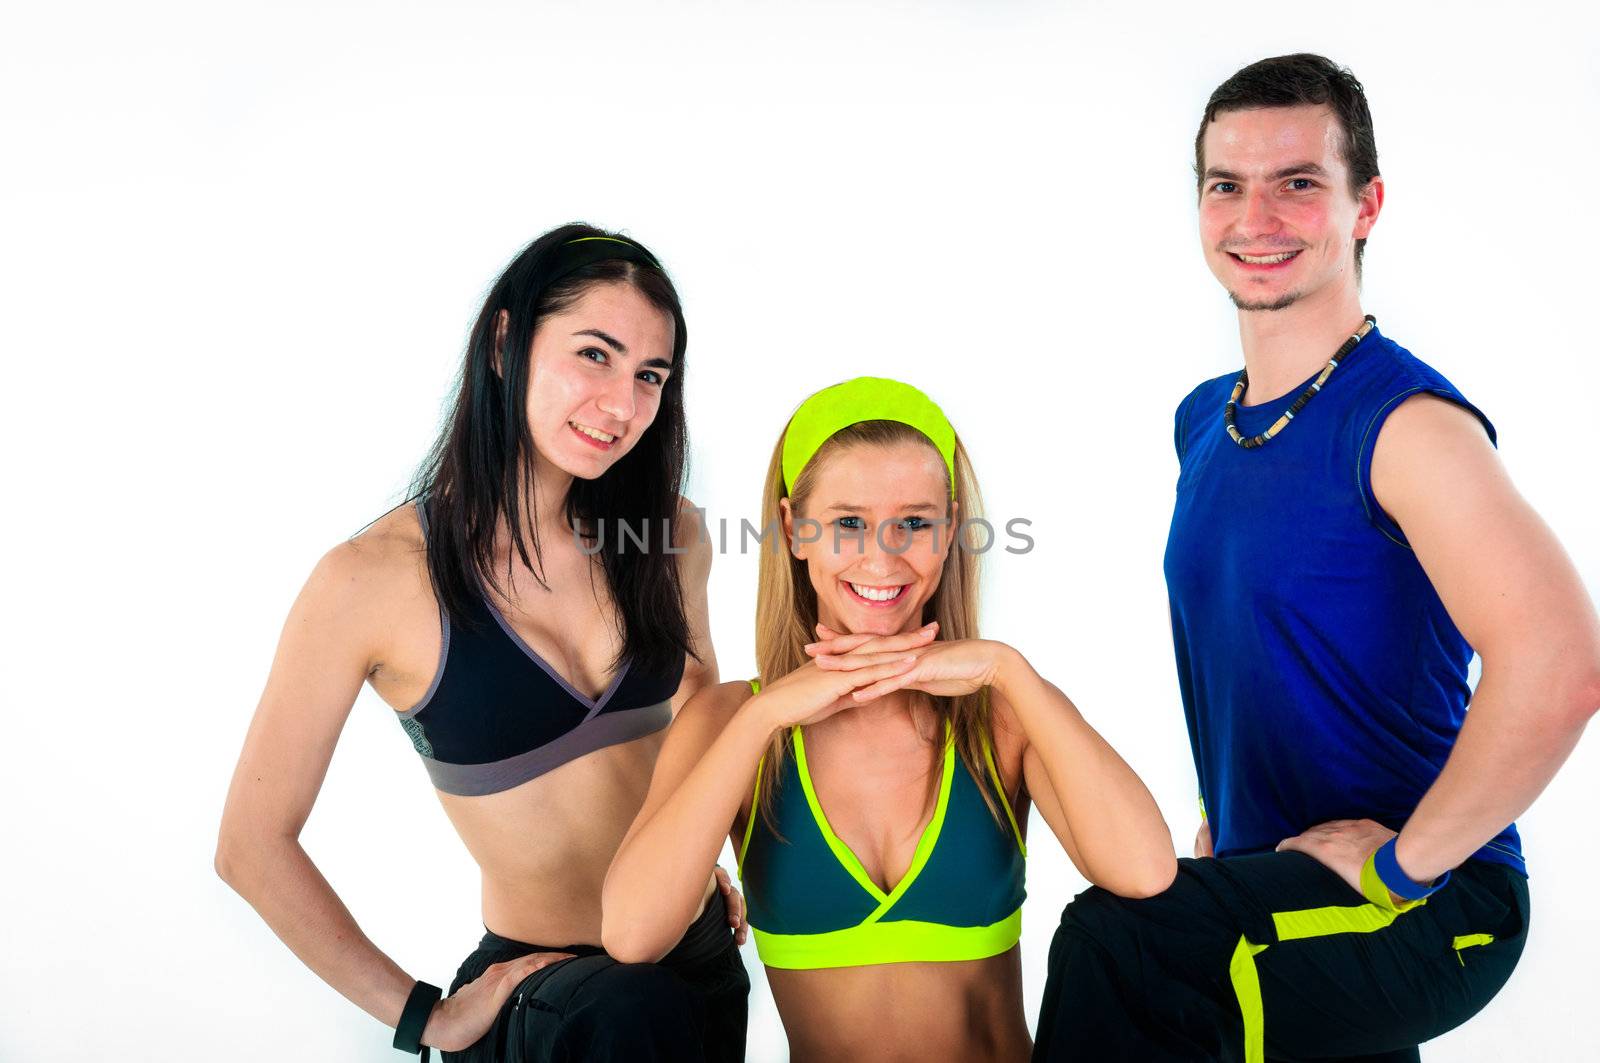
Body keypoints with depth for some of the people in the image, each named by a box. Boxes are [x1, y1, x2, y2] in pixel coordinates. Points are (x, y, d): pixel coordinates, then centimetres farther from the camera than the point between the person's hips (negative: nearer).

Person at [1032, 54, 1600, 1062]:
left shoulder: (1407, 423, -19)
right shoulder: (1202, 421, 7)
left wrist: (1403, 860, -21)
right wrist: (1219, 820, 14)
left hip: (1431, 904, -7)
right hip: (1271, 879, 8)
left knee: (1112, 947, -29)